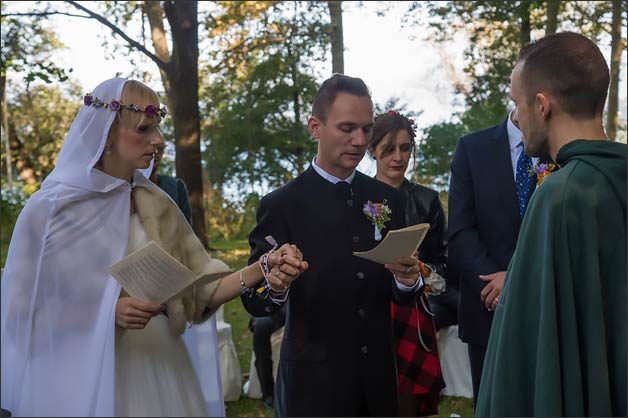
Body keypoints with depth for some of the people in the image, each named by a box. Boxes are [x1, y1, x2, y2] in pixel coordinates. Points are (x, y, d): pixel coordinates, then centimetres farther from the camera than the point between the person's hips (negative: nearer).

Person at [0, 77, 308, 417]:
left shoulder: (156, 206, 4)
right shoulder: (48, 210, -9)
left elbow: (201, 287, 0)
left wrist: (262, 270, -15)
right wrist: (107, 312, -19)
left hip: (159, 368, 4)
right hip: (85, 377, -4)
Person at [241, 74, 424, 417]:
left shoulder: (388, 199, 2)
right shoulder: (280, 205, -10)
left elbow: (402, 297, 3)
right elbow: (255, 302, -12)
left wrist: (407, 280, -19)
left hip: (378, 378, 4)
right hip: (313, 382, -4)